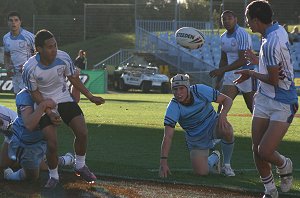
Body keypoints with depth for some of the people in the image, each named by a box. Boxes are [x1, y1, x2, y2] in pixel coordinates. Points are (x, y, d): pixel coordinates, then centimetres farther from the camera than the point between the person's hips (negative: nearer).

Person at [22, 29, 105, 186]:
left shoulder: (63, 58, -17)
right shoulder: (30, 68, -24)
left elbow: (73, 79, 1)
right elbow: (35, 93, -12)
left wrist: (90, 97, 5)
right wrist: (49, 114, -18)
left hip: (64, 99, 3)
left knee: (82, 133, -10)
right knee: (52, 144, -14)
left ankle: (80, 166, 15)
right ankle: (53, 176, 12)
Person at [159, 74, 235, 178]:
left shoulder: (200, 90, -21)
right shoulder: (173, 106, -23)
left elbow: (227, 100, -10)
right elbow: (168, 136, -28)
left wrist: (223, 114, -32)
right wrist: (163, 162, -36)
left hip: (213, 125, 0)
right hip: (196, 140, 0)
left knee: (226, 130, -36)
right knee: (201, 172, -14)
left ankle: (227, 164, -8)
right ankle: (214, 158, 24)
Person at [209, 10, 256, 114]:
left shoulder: (242, 34, -17)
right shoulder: (223, 37, 9)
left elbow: (243, 61, -23)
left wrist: (221, 70, -25)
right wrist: (218, 81, 13)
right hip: (231, 76, 7)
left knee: (252, 107, 3)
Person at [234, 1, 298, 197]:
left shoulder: (271, 44, -25)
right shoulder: (279, 30, 5)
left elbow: (273, 80, -20)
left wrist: (251, 74, -3)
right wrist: (256, 60, 34)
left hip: (282, 105, -9)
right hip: (264, 100, 9)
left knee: (265, 152, -13)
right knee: (257, 150, 6)